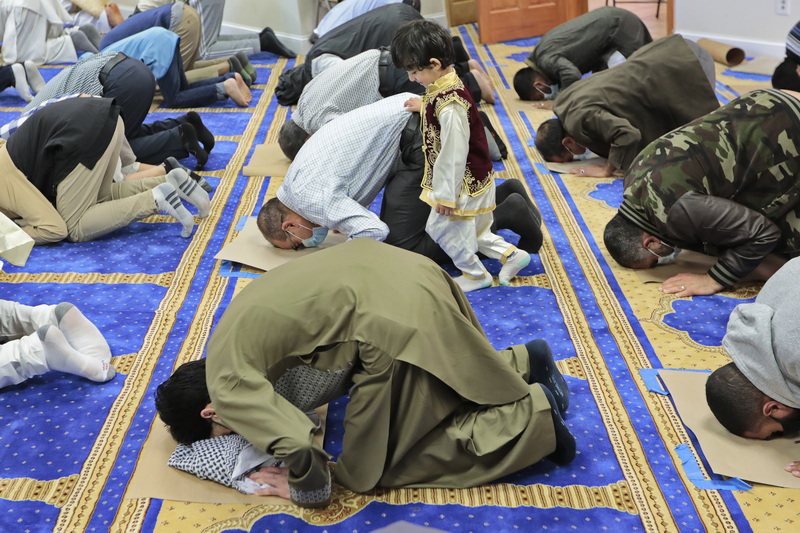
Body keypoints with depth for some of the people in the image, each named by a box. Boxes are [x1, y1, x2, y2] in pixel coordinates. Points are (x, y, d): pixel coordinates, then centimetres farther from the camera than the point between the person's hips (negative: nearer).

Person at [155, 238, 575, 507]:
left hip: (396, 317, -10)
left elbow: (296, 444, -21)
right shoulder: (233, 335, 19)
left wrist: (308, 491, 1)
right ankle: (524, 362, 22)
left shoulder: (228, 386, -7)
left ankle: (536, 413, 4)